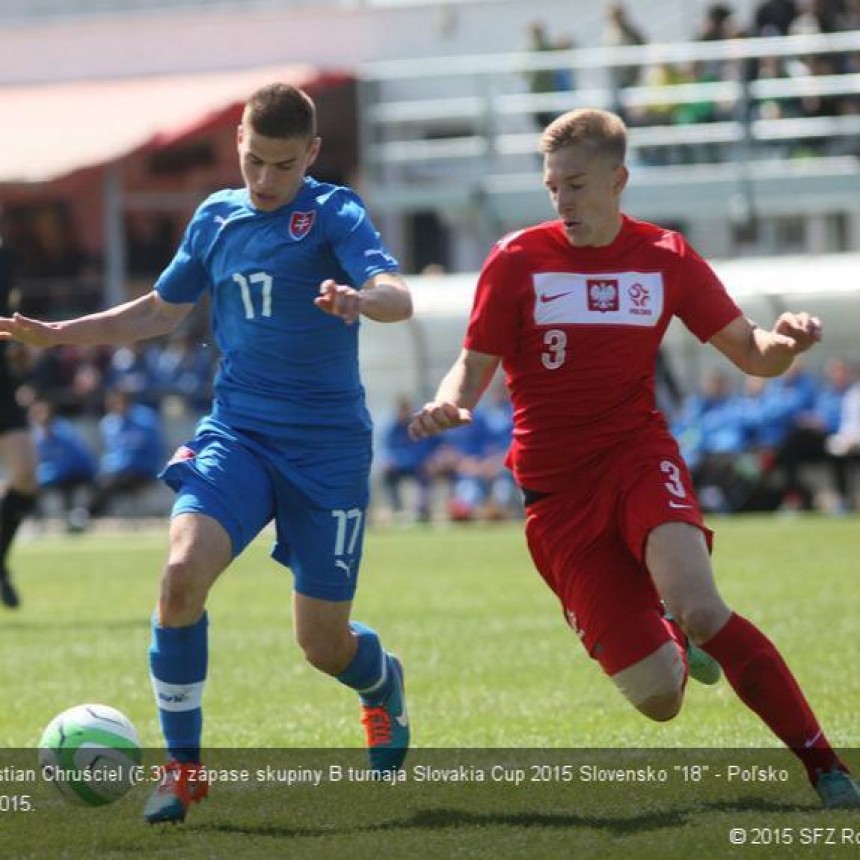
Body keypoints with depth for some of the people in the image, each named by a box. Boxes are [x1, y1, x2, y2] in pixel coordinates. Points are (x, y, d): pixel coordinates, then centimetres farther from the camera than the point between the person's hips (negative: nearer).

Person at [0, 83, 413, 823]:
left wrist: (361, 298, -47)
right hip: (237, 431, 3)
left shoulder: (334, 214, -7)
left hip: (328, 447, -3)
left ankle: (383, 684, 40)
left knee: (324, 644, 0)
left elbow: (397, 296, -23)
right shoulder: (216, 218, 8)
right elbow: (164, 310, 24)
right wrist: (60, 333, 17)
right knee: (182, 572, -24)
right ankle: (182, 766, -8)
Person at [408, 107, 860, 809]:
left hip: (639, 454, 0)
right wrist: (449, 404, -21)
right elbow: (475, 366, 2)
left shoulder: (665, 258, 3)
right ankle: (670, 640, 31)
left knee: (699, 607, -32)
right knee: (658, 698, -9)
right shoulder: (518, 261, -2)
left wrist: (784, 343, -16)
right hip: (557, 486, 0)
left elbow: (751, 355, 8)